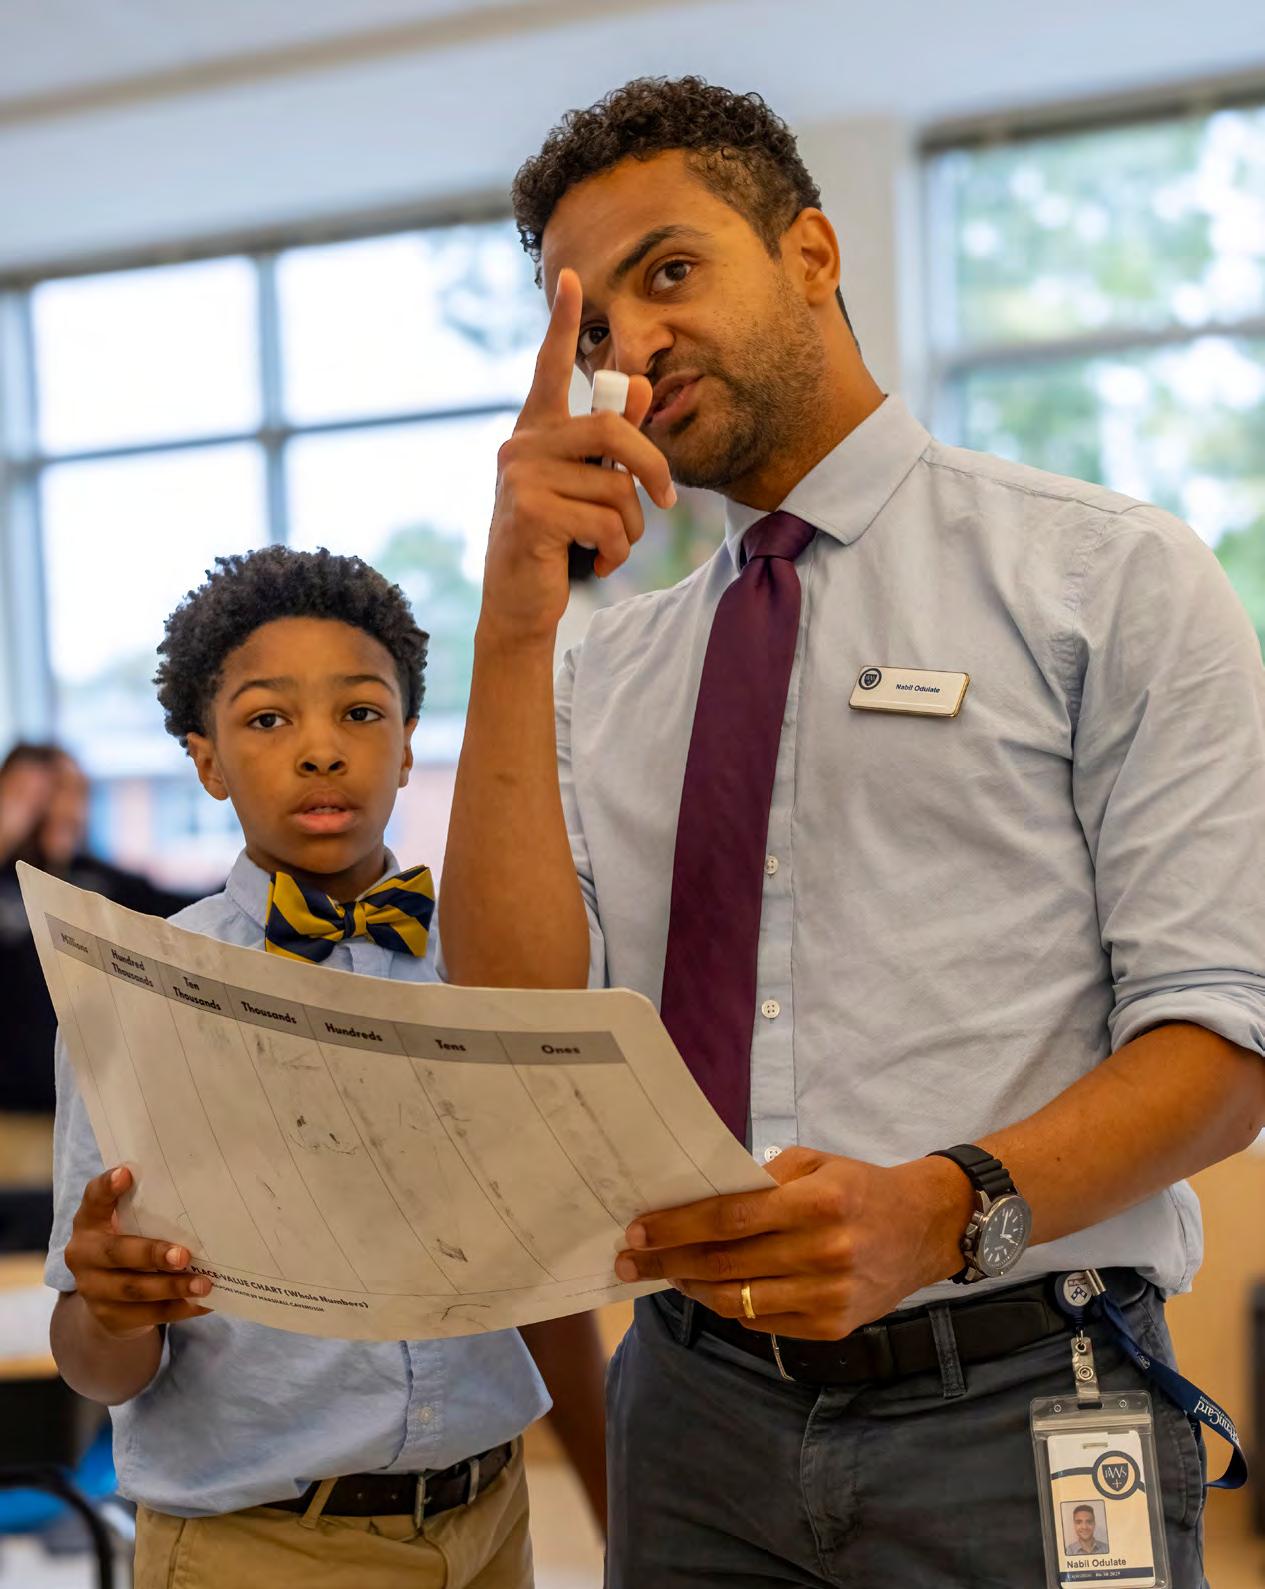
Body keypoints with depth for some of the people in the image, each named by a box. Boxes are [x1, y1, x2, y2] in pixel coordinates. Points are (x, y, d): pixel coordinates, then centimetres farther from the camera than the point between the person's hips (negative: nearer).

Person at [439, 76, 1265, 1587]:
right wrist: (518, 617, -11)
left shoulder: (1110, 577, -1)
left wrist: (939, 1211, -27)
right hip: (698, 1405, 4)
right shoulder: (605, 671, 11)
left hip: (1014, 1408, -3)